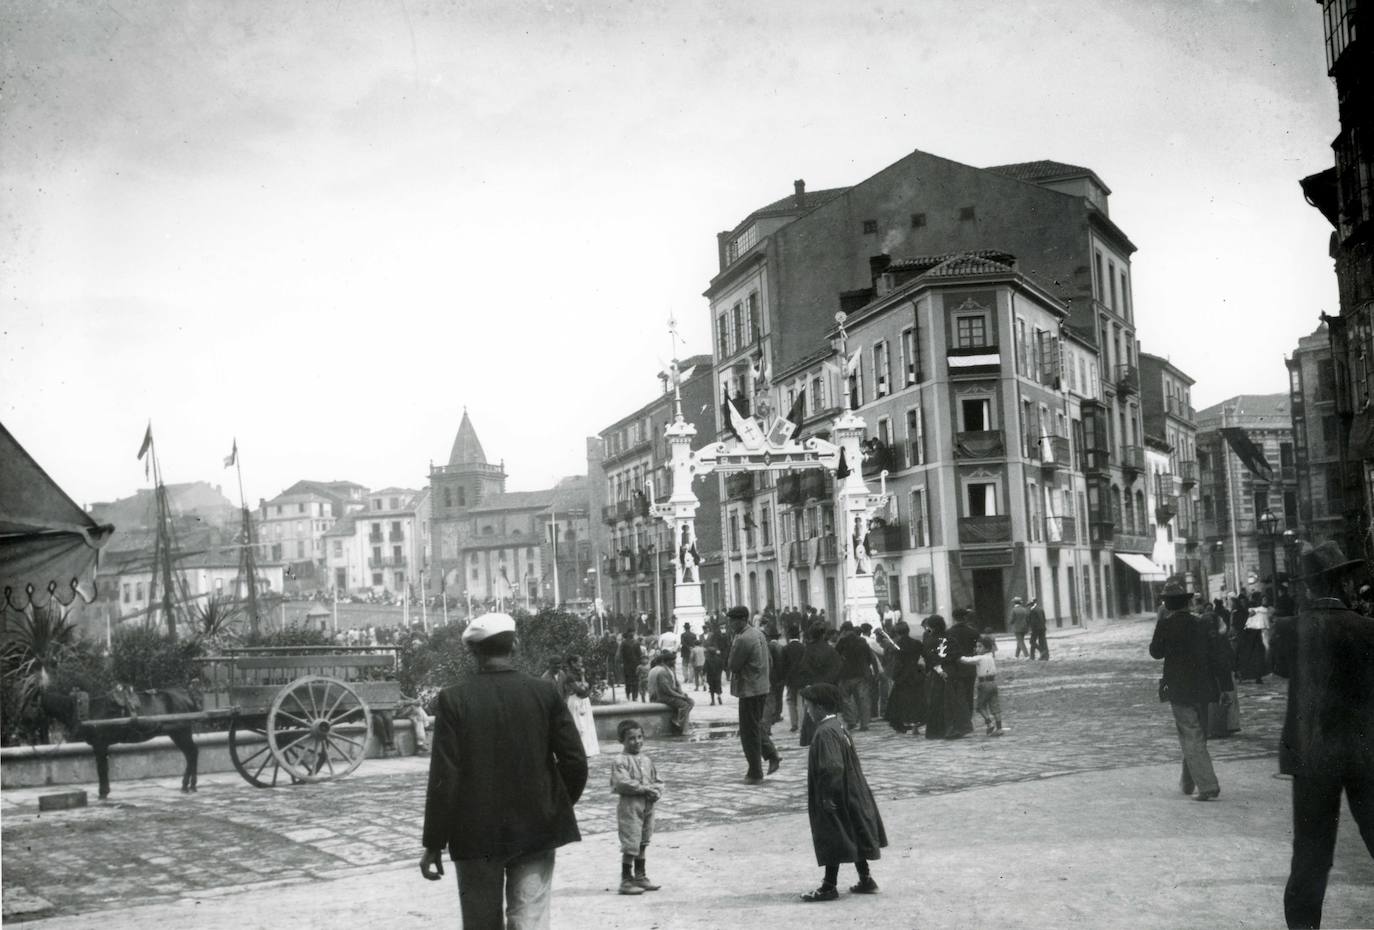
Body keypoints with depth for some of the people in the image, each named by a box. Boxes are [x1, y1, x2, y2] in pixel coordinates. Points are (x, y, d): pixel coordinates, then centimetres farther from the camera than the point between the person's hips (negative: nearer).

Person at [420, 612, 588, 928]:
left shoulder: (454, 699, -8)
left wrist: (434, 844, -3)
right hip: (536, 831, 1)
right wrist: (557, 807, 14)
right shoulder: (546, 693, -3)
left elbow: (444, 778, -10)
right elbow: (575, 762, -4)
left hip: (477, 835, -1)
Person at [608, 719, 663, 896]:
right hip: (630, 805, -7)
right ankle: (626, 880, 2)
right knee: (630, 845, -6)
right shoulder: (620, 760, -10)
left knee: (642, 843, 15)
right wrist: (646, 789, -17)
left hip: (648, 805, 7)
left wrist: (656, 792, -7)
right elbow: (623, 783, -21)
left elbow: (657, 780, 15)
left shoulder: (646, 759, 12)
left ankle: (640, 877, 25)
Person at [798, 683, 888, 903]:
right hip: (851, 794, 10)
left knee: (832, 841, 0)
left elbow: (832, 768, -26)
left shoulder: (825, 733, -22)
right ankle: (866, 880, 23)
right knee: (854, 839, 16)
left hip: (833, 800, -10)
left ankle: (829, 887, 8)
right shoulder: (837, 726, 8)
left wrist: (827, 797, -21)